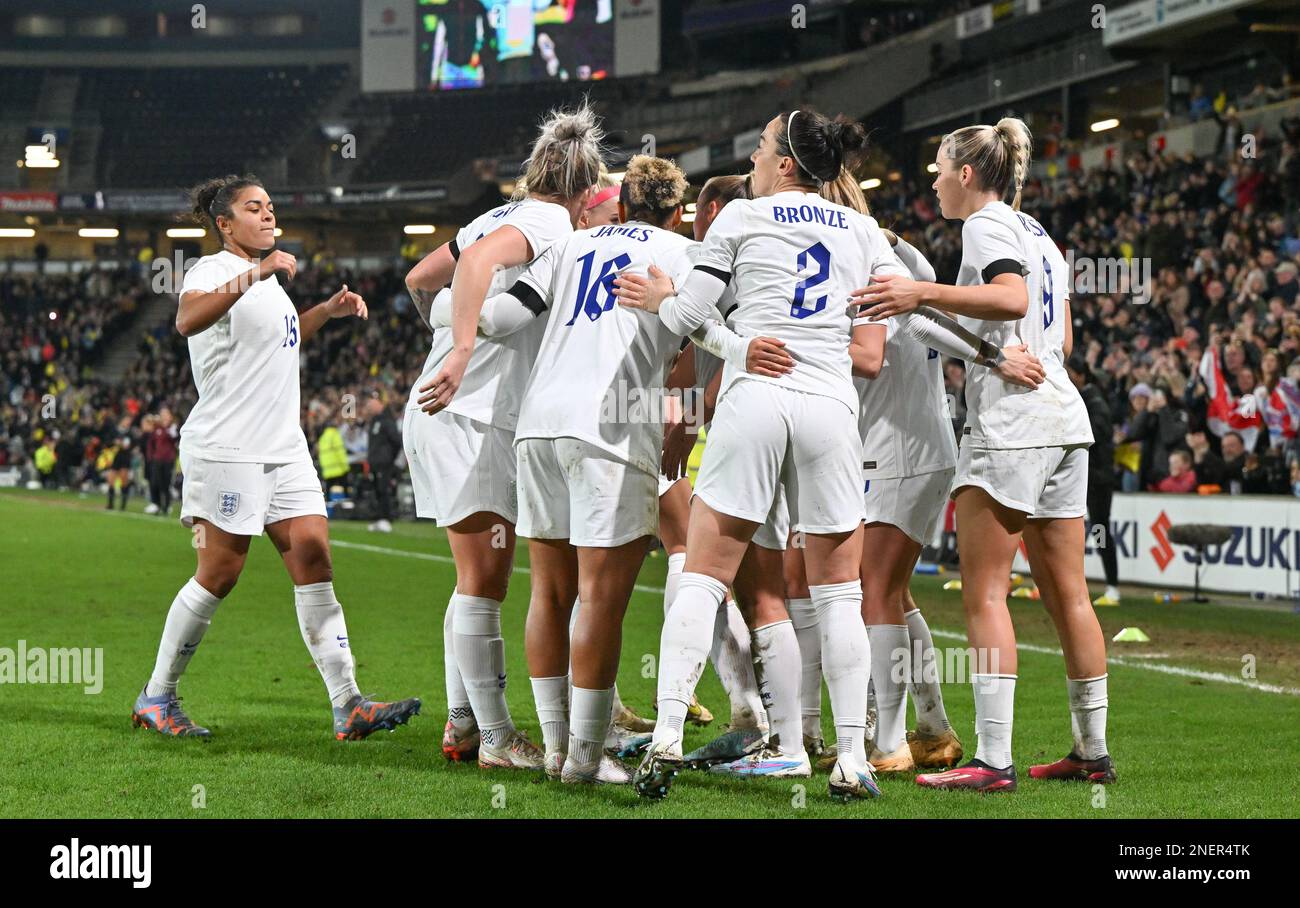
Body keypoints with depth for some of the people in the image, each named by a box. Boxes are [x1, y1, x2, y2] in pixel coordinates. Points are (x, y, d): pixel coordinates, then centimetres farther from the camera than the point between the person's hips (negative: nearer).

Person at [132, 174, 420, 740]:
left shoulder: (267, 278, 21)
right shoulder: (213, 269, -7)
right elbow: (188, 320, -31)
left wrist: (328, 311, 25)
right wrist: (254, 275, -41)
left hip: (283, 448, 8)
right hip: (227, 446, -8)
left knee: (313, 556, -3)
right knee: (220, 573, -6)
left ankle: (348, 707, -8)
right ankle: (156, 697, 8)